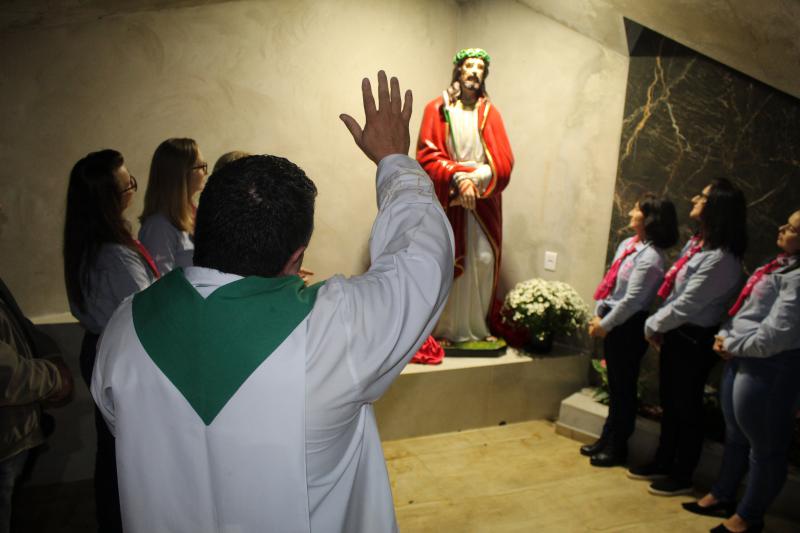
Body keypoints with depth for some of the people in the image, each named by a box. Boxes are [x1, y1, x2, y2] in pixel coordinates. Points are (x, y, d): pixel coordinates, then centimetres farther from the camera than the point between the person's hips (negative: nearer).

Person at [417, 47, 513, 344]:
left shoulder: (490, 112, 9)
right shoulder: (437, 109, 3)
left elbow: (504, 162, 0)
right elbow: (426, 156, -7)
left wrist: (473, 178, -16)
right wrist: (458, 177, -19)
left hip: (483, 202, 2)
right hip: (445, 201, -2)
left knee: (484, 262, -3)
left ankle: (476, 326, 12)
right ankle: (442, 327, 11)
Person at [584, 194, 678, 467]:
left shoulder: (651, 257, -19)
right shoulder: (627, 244, 6)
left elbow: (631, 300, -20)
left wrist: (604, 325, -12)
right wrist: (598, 314, 4)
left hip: (630, 326, -8)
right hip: (613, 321, 8)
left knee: (623, 386, 7)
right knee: (614, 383, 19)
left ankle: (617, 447, 23)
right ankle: (607, 438, 34)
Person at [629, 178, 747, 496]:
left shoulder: (720, 258, -22)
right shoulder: (697, 243, 7)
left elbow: (687, 305, -21)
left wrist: (652, 326, -9)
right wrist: (658, 326, 2)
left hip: (694, 340, -9)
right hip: (675, 334, 9)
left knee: (687, 408, 7)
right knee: (669, 402, 19)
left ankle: (682, 477, 24)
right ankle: (663, 463, 36)